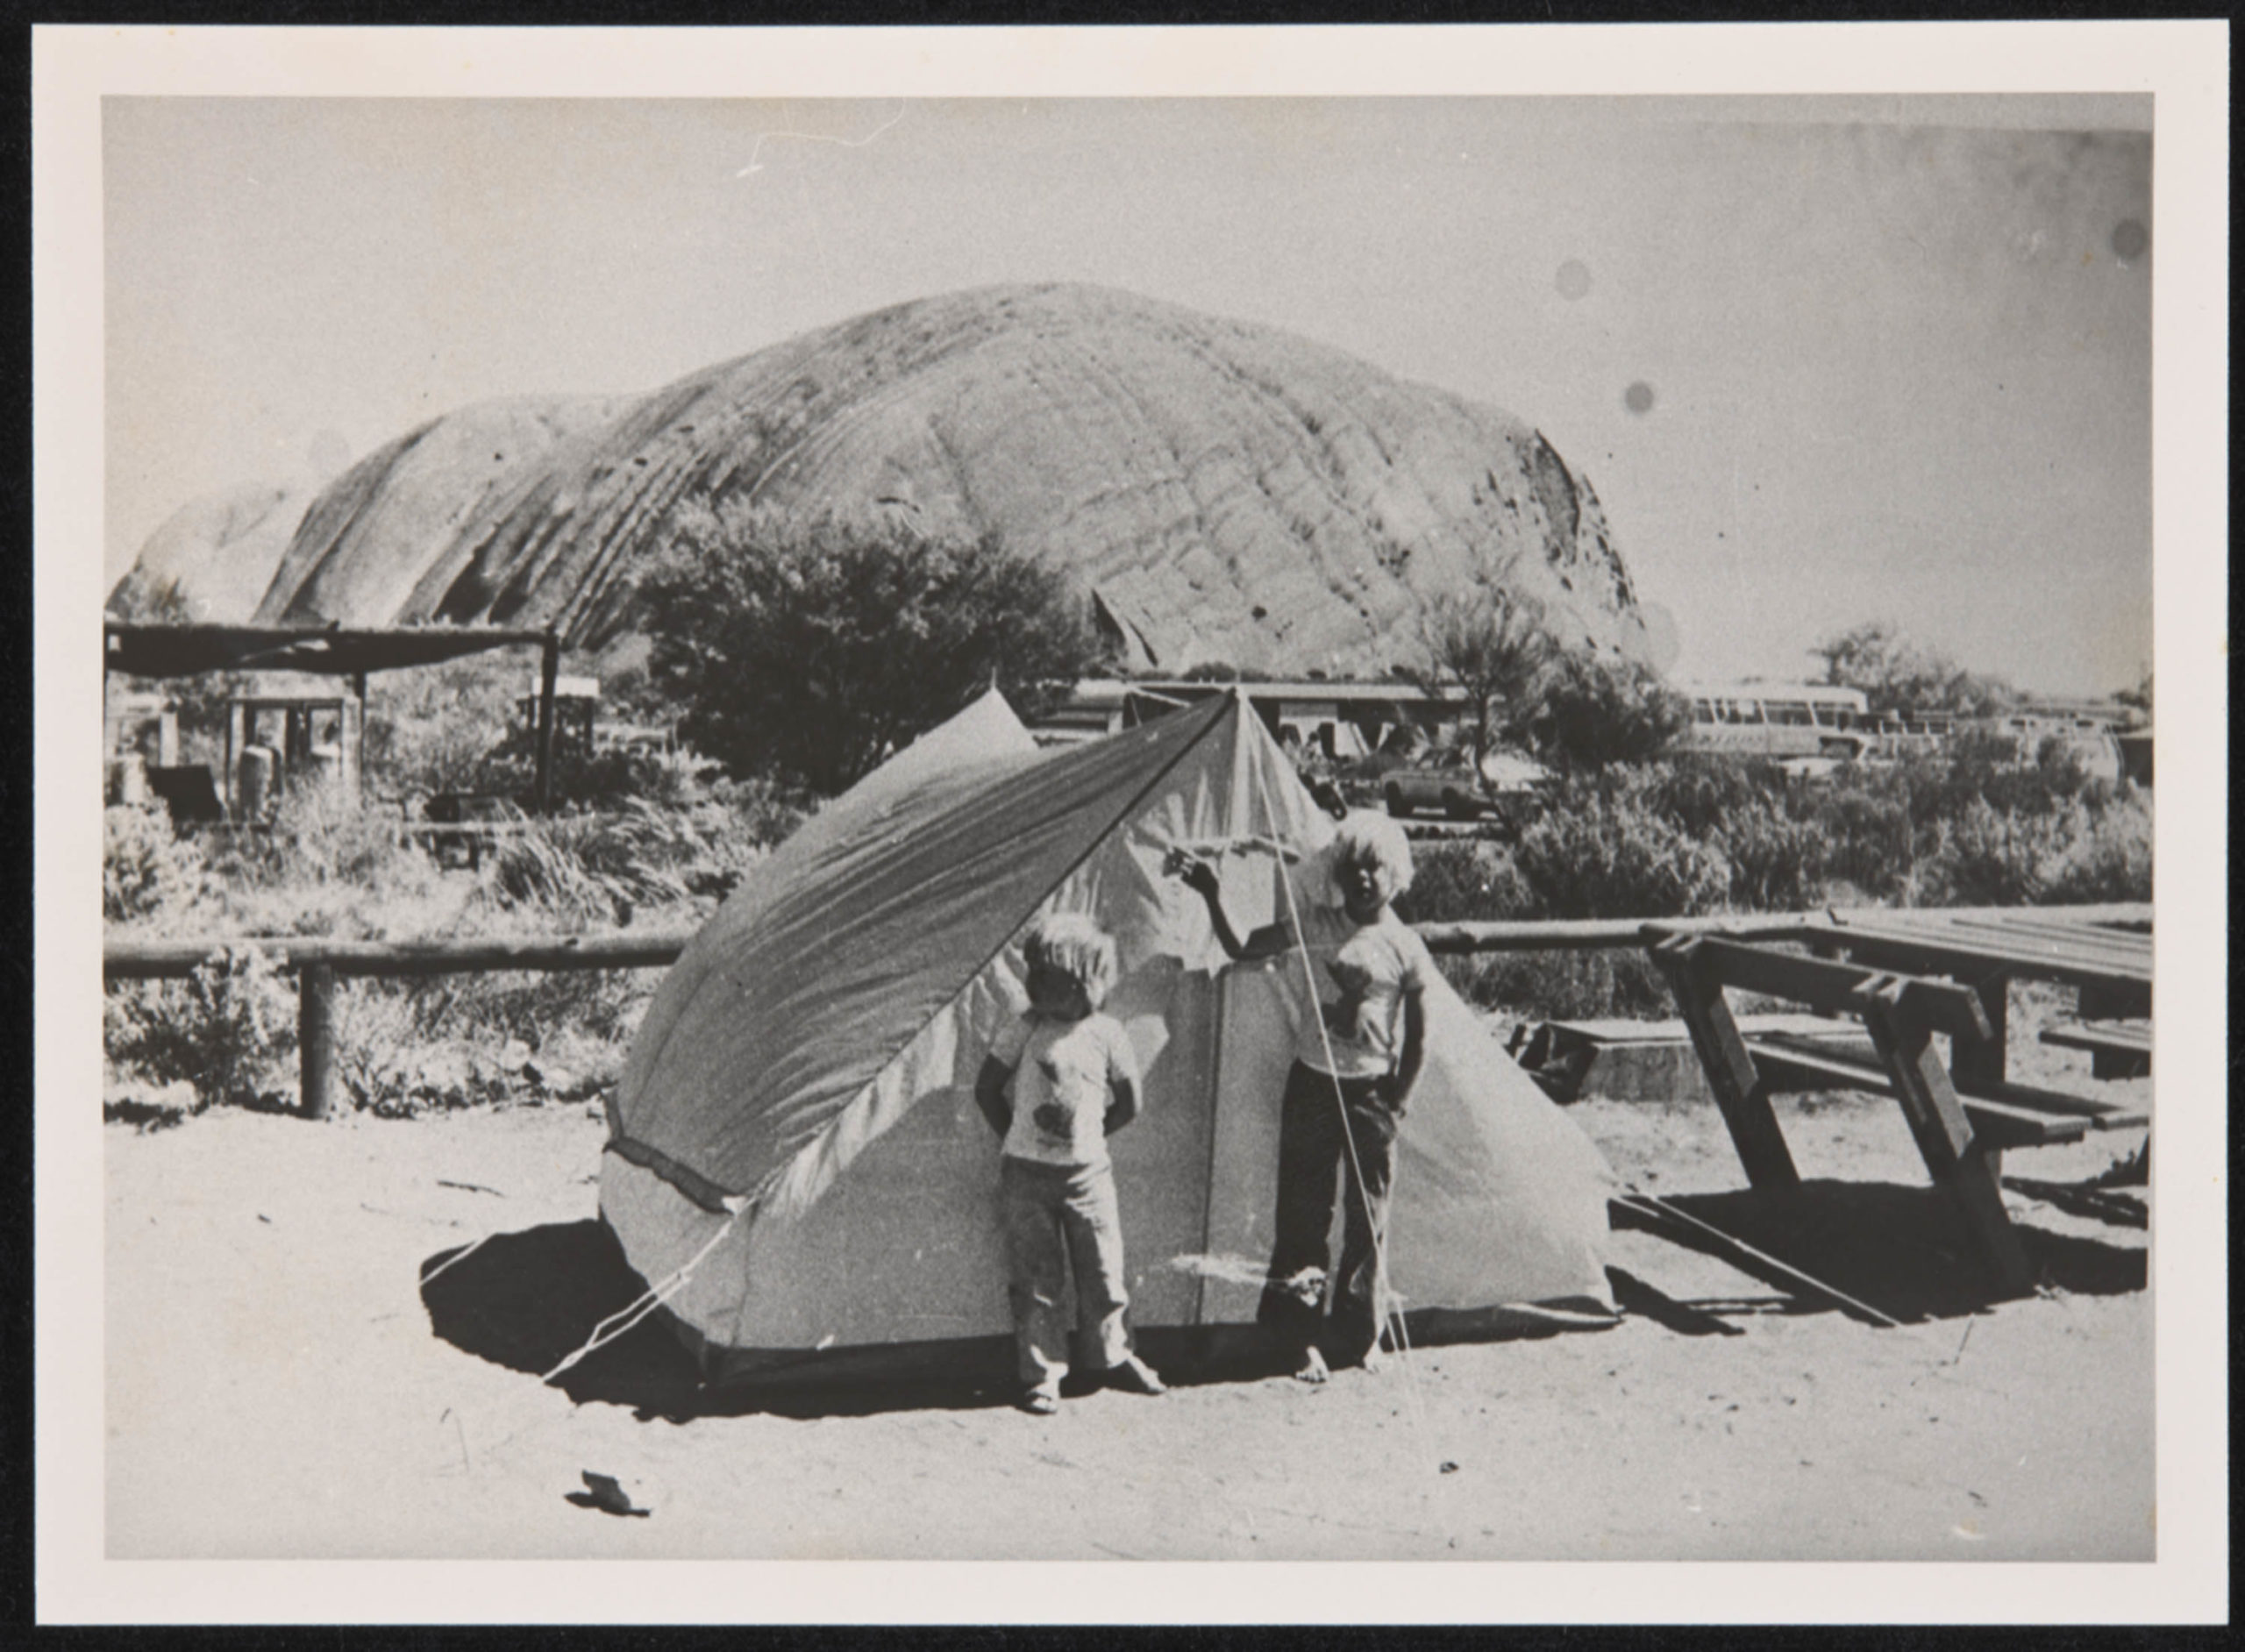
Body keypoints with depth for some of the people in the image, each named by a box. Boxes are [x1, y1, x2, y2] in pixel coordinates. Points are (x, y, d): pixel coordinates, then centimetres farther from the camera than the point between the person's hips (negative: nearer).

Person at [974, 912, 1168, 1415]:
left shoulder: (1106, 1034, -3)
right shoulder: (1025, 1030, -5)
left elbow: (1129, 1103, 8)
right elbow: (987, 1089, 4)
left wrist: (1088, 1137, 7)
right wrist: (1017, 1138, 6)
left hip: (1088, 1171, 1)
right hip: (1027, 1173, -1)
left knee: (1102, 1272, 7)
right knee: (1035, 1279, 2)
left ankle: (1114, 1358, 27)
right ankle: (1041, 1376, 12)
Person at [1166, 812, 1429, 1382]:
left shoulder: (1405, 948, -6)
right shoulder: (1316, 924, 1)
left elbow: (1417, 1037, -1)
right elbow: (1241, 947, 0)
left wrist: (1396, 1104, -4)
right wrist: (1210, 892, -12)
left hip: (1370, 1093, -2)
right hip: (1312, 1083, 2)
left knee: (1368, 1218, 7)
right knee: (1302, 1213, 3)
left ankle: (1359, 1335, 22)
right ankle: (1299, 1334, 13)